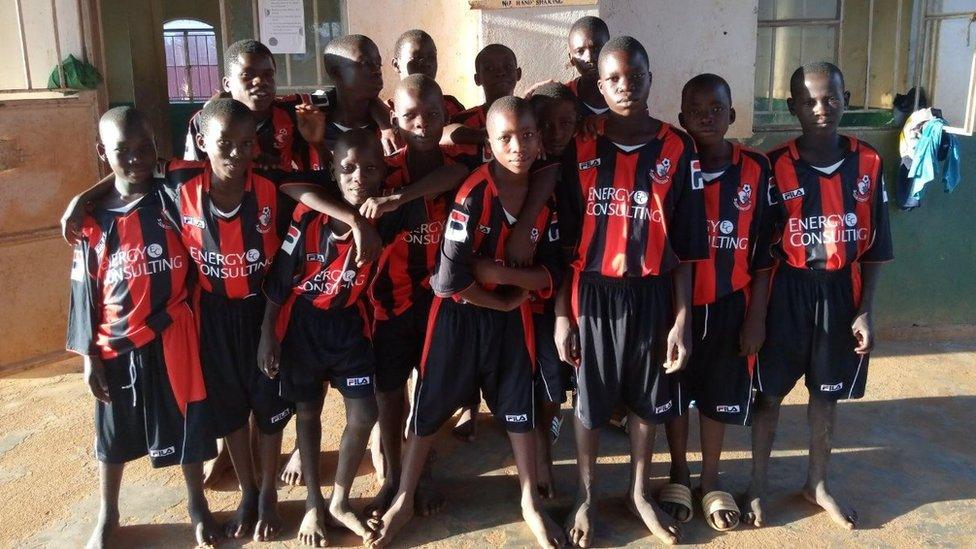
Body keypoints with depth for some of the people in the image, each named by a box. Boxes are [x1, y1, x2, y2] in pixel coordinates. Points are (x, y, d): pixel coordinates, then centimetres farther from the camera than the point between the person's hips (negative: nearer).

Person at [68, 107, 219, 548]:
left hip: (173, 337, -1)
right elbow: (84, 291, 0)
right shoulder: (93, 219, -3)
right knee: (113, 433, 17)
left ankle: (197, 504, 33)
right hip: (117, 343, 1)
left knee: (187, 424, 11)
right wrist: (89, 355, 0)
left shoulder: (173, 202, -5)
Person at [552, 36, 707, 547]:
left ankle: (639, 491, 37)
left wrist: (682, 318, -4)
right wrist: (562, 312, -3)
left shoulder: (676, 148, -3)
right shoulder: (580, 148, -3)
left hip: (651, 295, 1)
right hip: (593, 294, 0)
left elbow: (684, 243, -2)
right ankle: (587, 496, 32)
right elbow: (563, 238, 0)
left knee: (647, 398, 14)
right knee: (590, 399, 11)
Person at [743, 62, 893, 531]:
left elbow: (874, 246, 3)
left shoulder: (867, 164, -2)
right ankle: (757, 485, 26)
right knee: (769, 392, 9)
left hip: (841, 291, 2)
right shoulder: (775, 166, -9)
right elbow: (760, 249, -8)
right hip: (787, 291, -2)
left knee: (827, 392, 16)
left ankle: (817, 484, 34)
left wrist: (865, 310, -2)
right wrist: (756, 315, -9)